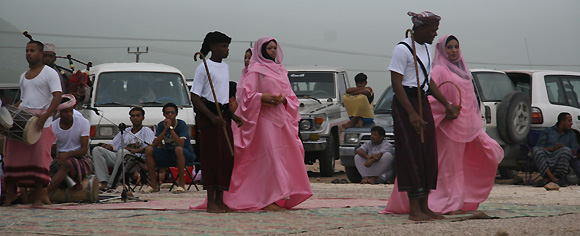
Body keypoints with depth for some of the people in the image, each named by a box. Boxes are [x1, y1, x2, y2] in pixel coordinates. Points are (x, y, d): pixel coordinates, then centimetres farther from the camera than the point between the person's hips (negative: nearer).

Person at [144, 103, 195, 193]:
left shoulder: (181, 124, -13)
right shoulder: (161, 125, 2)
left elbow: (181, 144, -27)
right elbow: (154, 144, -8)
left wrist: (171, 128, -25)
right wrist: (165, 129, -17)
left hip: (186, 155, -5)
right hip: (168, 154, 5)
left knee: (178, 149, -39)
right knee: (148, 149, -15)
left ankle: (181, 184, -30)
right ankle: (154, 185, -12)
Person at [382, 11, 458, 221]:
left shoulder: (427, 48, 14)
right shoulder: (403, 49, -12)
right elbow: (396, 84, -16)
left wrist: (446, 104, 21)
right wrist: (411, 113, -22)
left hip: (423, 103, 8)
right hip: (405, 104, -8)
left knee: (429, 155, 6)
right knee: (412, 154, -9)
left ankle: (424, 206, 12)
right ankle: (414, 209, -7)